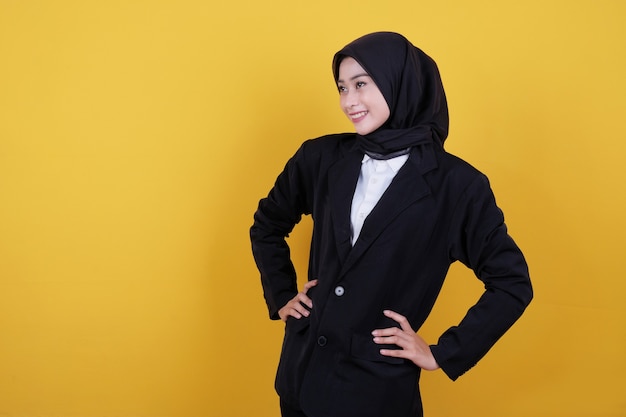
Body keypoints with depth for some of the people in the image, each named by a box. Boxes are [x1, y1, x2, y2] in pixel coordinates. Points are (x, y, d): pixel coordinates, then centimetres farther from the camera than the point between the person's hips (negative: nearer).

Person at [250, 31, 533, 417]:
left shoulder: (456, 184, -11)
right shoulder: (321, 158, -1)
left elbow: (512, 283, -5)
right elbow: (267, 225, 16)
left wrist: (443, 354, -6)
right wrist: (281, 296, 9)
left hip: (379, 386, -3)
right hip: (302, 369, 4)